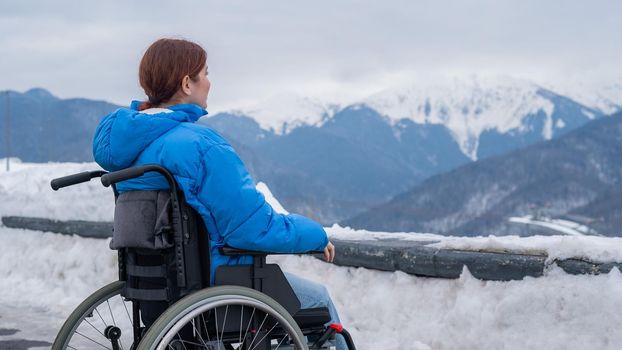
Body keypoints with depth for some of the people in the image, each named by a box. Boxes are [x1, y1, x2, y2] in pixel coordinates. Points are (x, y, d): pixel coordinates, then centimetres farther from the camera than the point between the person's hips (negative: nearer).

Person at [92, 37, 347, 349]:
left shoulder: (123, 135, 2)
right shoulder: (200, 145, -26)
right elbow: (258, 229, -24)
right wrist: (317, 235, -6)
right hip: (210, 284, -9)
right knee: (319, 298, 13)